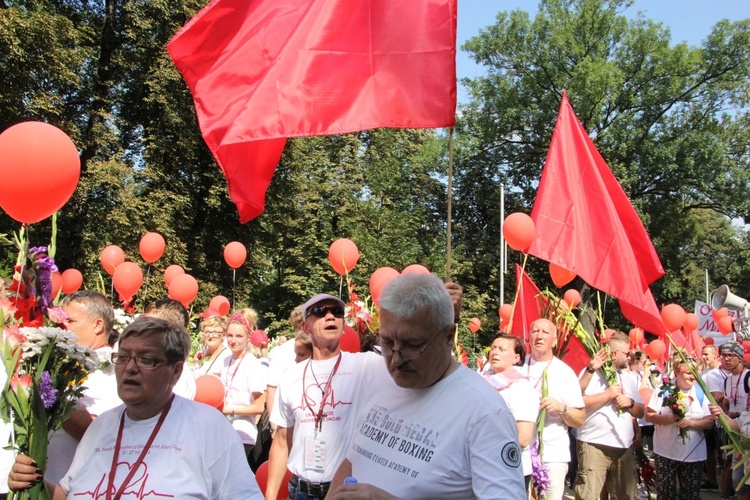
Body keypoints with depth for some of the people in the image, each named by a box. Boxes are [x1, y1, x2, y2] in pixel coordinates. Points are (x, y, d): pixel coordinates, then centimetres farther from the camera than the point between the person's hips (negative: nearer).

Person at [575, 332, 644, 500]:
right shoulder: (591, 373, -3)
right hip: (594, 446, -6)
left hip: (624, 447, 7)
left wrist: (630, 402, -2)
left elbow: (641, 412, 19)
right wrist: (608, 394, -14)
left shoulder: (628, 378, 19)